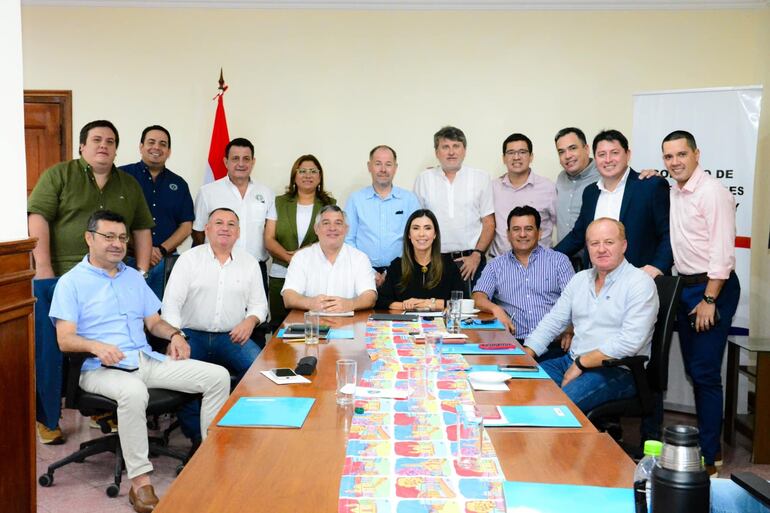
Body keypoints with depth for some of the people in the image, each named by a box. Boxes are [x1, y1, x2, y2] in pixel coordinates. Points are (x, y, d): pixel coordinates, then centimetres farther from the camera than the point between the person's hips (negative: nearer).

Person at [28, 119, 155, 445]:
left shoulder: (129, 186, 14)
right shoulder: (58, 175, 2)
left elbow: (142, 230, 16)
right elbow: (37, 219, -6)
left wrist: (141, 273, 7)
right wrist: (44, 272, -13)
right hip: (58, 281, -3)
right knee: (49, 351, 2)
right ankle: (47, 420, 16)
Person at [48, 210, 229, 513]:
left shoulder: (133, 277, 21)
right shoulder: (71, 282, 3)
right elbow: (65, 340, -6)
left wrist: (173, 334, 1)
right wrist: (96, 346, -27)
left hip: (147, 360, 6)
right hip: (101, 368, -6)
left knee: (217, 376, -11)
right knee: (133, 392, -42)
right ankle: (139, 481, -31)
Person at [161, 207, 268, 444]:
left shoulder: (249, 262, 13)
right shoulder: (189, 258, 5)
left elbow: (258, 303, 15)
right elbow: (171, 302, -3)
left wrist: (250, 321, -9)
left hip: (231, 337, 2)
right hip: (192, 335, -1)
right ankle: (198, 437, -14)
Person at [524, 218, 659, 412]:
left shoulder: (640, 283, -7)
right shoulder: (580, 279, 15)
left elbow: (630, 341, -18)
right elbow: (553, 320, 15)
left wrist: (581, 363, -16)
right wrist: (527, 353, -1)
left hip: (618, 371, -6)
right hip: (572, 361, 7)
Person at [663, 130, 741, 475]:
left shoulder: (713, 192, -14)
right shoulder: (672, 193, 10)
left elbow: (723, 252, -18)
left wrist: (709, 300, -19)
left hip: (713, 287, -8)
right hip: (685, 286, 8)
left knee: (705, 373, -5)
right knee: (694, 370, 14)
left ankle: (708, 456, 5)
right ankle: (706, 438, 27)